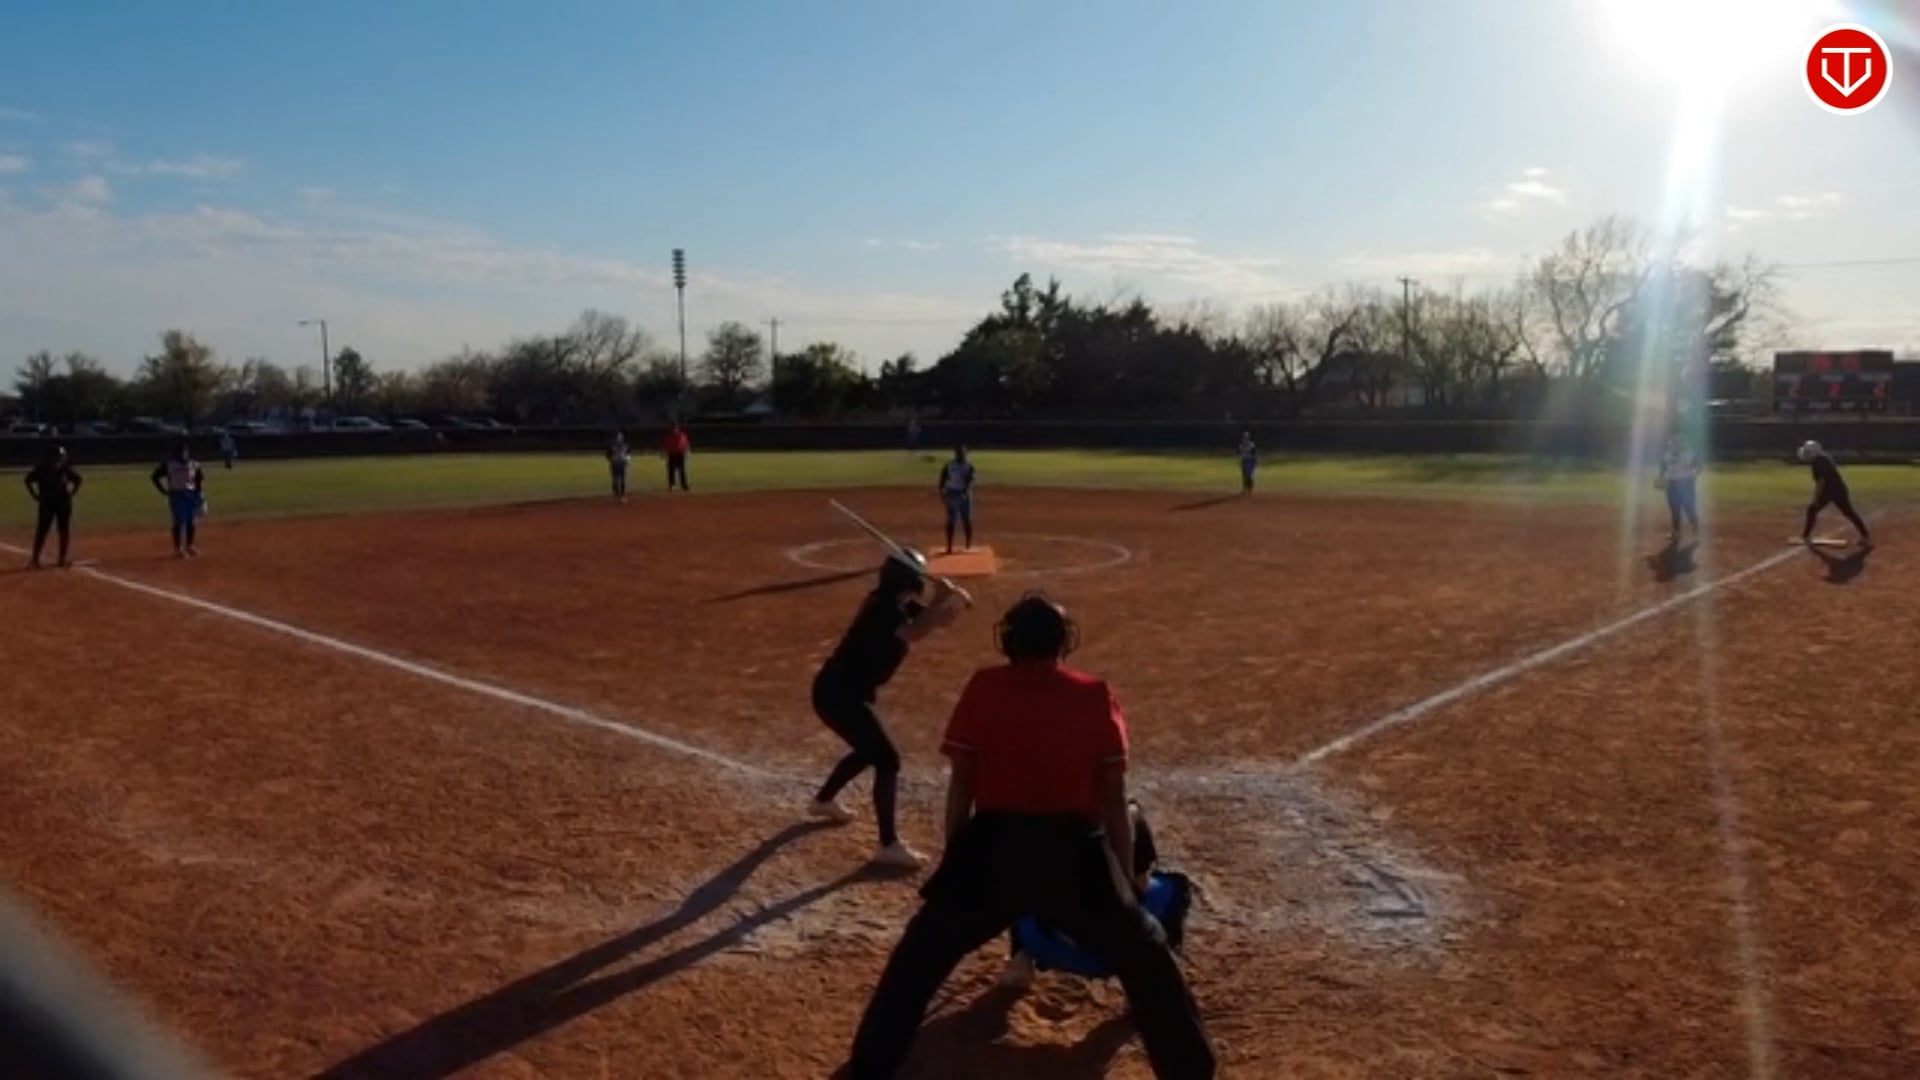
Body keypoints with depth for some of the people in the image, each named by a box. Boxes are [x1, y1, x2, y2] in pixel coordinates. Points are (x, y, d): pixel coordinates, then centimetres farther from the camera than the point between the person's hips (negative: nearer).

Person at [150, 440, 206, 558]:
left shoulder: (194, 465, 4)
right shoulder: (169, 464, -6)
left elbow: (200, 479, 12)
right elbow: (155, 476, 1)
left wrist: (200, 494, 4)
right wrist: (163, 491, -4)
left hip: (191, 495, 4)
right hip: (177, 495, -4)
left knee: (192, 522, 7)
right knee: (179, 522, -7)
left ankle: (190, 546, 20)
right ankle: (178, 548, -2)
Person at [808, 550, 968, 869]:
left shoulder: (901, 606, 7)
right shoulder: (883, 607, -22)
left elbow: (943, 619, 7)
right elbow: (914, 634, -39)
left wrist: (950, 600, -13)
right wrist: (940, 600, -33)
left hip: (843, 691, 11)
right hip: (839, 694, -11)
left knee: (869, 750, 30)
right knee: (887, 761, -13)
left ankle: (823, 801, 51)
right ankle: (889, 845, -12)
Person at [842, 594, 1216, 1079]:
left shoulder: (983, 688, 7)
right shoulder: (1096, 697, 8)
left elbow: (960, 785, 7)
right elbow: (1114, 798, 8)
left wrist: (956, 859, 17)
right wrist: (1125, 877, 16)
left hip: (995, 848, 0)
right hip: (1074, 852, 1)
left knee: (920, 957, 17)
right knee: (1146, 958, 20)